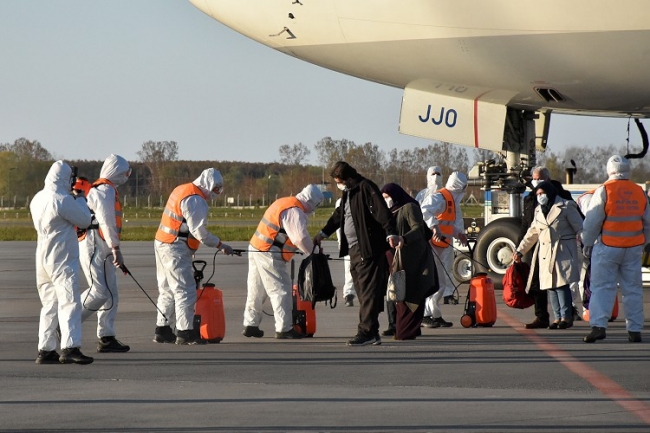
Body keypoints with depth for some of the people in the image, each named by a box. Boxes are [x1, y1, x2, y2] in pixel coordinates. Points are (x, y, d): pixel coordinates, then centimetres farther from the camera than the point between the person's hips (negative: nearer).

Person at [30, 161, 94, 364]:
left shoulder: (37, 199, 9)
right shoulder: (63, 200, -16)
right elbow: (84, 220, -7)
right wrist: (81, 200, 9)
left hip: (42, 259, 8)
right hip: (63, 259, -8)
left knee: (50, 304, 13)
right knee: (69, 301, -12)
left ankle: (46, 350, 13)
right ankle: (70, 347, -22)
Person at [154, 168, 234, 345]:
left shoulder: (182, 190, 14)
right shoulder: (196, 201, -17)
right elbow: (200, 232, -19)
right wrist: (220, 245, -10)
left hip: (162, 244, 10)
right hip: (176, 250, -10)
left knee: (167, 291, 16)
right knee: (185, 291, -7)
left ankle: (162, 330, 20)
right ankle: (185, 332, -7)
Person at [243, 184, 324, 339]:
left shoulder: (284, 203, 15)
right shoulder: (295, 211, -17)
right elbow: (301, 238, -24)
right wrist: (313, 252, -8)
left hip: (256, 249, 10)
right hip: (270, 255, -10)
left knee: (256, 290, 16)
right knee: (281, 291, -4)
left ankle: (250, 325, 23)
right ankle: (284, 329, -2)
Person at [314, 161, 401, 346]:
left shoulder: (365, 188, -10)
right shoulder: (348, 192, 19)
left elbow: (382, 211, -21)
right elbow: (338, 215, 34)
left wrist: (391, 234, -33)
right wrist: (323, 233, 42)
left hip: (369, 249, -10)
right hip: (354, 249, 10)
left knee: (368, 291, -9)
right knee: (362, 291, 8)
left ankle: (367, 332, -11)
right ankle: (372, 333, 11)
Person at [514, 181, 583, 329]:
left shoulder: (566, 207, 0)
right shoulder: (539, 211, 20)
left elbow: (579, 229, -2)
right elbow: (532, 233, 28)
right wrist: (520, 251, 29)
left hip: (563, 252, -7)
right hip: (545, 254, 7)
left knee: (561, 284, -15)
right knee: (550, 287, 3)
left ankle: (566, 317, -12)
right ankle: (558, 317, 7)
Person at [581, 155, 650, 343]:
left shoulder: (603, 191, -8)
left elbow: (592, 221, -7)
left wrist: (587, 243, 5)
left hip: (607, 246, -4)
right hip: (633, 248, 4)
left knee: (602, 287, -2)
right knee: (633, 289, 8)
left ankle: (598, 326, -14)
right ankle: (634, 330, 10)